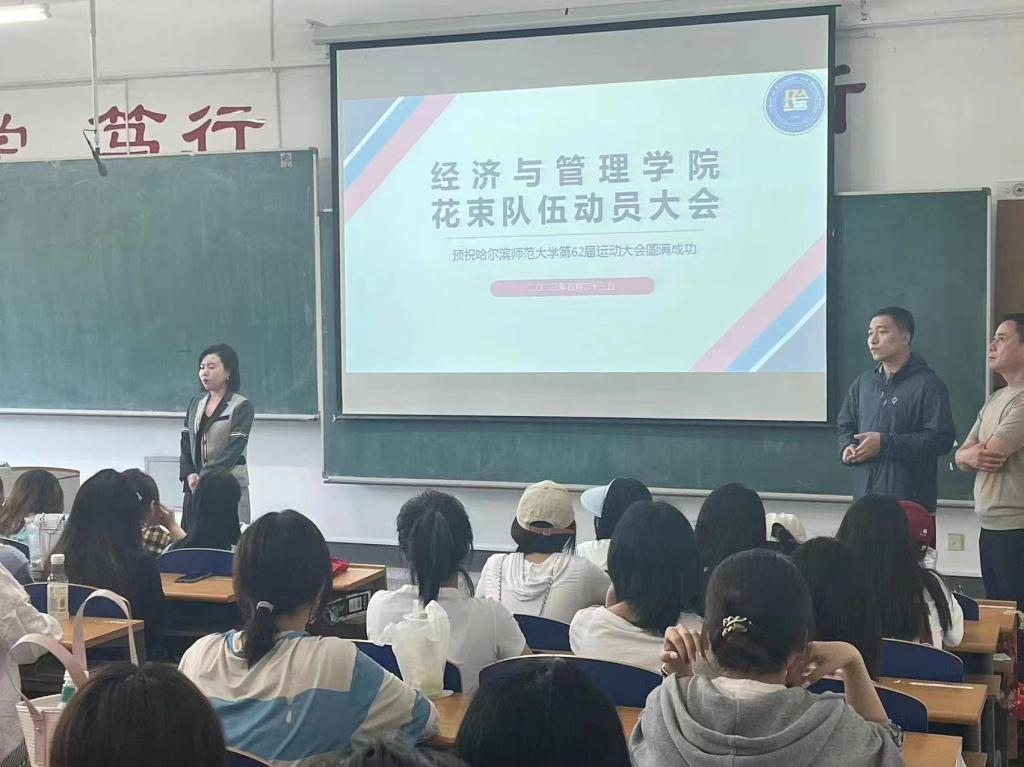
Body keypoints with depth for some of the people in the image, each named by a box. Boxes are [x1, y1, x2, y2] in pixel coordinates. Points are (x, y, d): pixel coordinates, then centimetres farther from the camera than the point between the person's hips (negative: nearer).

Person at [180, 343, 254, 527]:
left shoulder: (242, 407, -4)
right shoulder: (196, 403, 13)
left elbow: (232, 450, -12)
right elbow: (185, 443, 10)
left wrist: (204, 477, -17)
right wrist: (189, 474, -6)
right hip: (195, 486, 5)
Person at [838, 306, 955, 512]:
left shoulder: (928, 385, -5)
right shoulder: (863, 383, 17)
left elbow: (941, 439, -13)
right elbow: (846, 426, 26)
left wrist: (885, 443, -16)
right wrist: (847, 447, 2)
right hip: (864, 495, 6)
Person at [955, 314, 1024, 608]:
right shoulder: (994, 400, 16)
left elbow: (992, 453, -18)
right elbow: (960, 457, 15)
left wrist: (976, 452, 6)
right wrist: (972, 456, -9)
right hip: (990, 528, 9)